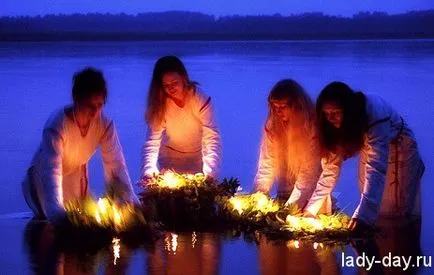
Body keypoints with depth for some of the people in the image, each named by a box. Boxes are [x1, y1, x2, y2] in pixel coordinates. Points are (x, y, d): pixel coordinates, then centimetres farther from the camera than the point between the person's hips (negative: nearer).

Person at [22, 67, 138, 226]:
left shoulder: (105, 124, -22)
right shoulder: (56, 125, -36)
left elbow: (115, 164, -21)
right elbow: (51, 170, -46)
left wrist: (130, 200, -35)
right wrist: (57, 212, -61)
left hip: (77, 179, 4)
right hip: (45, 180, -4)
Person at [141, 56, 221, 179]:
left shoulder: (201, 99, -23)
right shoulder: (159, 103, -16)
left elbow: (212, 138, -29)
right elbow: (152, 142, -22)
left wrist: (209, 172, -44)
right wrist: (149, 172, -39)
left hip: (197, 159, -1)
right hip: (169, 160, 1)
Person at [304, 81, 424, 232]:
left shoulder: (374, 113, -39)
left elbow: (376, 167, -44)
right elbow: (331, 165, -16)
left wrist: (363, 214, -52)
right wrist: (311, 208, -23)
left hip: (400, 149, -5)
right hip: (370, 150, 5)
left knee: (399, 212, -1)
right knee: (371, 212, 6)